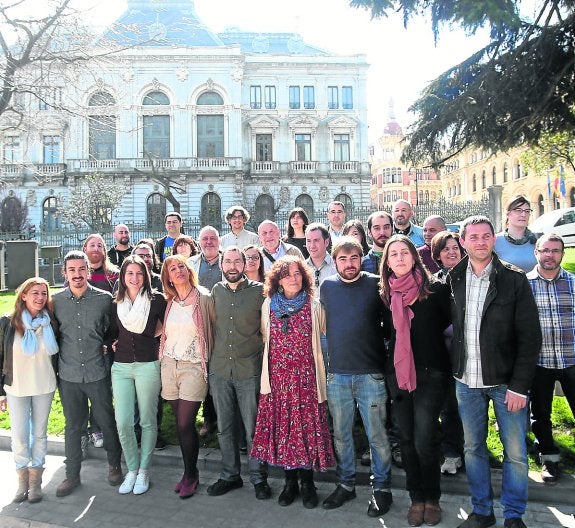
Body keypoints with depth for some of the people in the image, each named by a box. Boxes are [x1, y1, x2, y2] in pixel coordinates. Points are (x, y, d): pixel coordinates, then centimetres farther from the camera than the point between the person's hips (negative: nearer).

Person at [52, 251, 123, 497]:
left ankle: (114, 465, 32)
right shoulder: (56, 301, 1)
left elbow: (113, 330, 7)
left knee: (107, 422, 10)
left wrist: (107, 346, -6)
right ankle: (72, 475, 28)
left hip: (98, 373, -1)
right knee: (73, 427, 13)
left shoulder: (104, 298, -4)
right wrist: (55, 364, 5)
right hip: (68, 375, 1)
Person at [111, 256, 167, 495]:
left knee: (147, 421, 6)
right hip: (121, 367, 3)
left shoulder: (156, 299, -4)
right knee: (122, 422, 0)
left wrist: (156, 343, -4)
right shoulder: (115, 302, 7)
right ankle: (131, 469, 19)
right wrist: (113, 343, 3)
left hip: (148, 365, -3)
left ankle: (143, 471, 21)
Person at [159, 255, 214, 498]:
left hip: (194, 366, -4)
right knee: (180, 422, 9)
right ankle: (190, 472, 24)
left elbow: (214, 329, -2)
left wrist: (208, 359, -1)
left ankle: (191, 474, 13)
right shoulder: (169, 302, 10)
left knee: (185, 423, -6)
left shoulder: (204, 298, -4)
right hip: (170, 365, 5)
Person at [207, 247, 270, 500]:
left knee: (253, 428, 5)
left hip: (249, 370, -3)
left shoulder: (259, 291, -5)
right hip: (219, 370, 4)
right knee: (225, 428, 14)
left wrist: (264, 360, -2)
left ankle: (259, 477, 22)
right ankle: (230, 475, 30)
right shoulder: (216, 291, 7)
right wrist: (210, 360, 13)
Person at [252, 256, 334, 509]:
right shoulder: (269, 305, 5)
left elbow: (322, 338, 5)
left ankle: (307, 481, 17)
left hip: (306, 375, -2)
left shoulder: (314, 306, -1)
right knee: (282, 425, 6)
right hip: (278, 375, 2)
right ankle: (290, 481, 21)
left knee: (307, 424, 2)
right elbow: (265, 338, 13)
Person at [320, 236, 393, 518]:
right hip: (337, 373, 3)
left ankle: (381, 488, 24)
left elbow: (390, 322, 5)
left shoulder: (375, 283, -3)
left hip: (371, 373, -3)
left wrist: (371, 337, -2)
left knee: (377, 435, 6)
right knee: (340, 434, 14)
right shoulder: (326, 286, 5)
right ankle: (345, 484, 31)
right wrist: (339, 343, 10)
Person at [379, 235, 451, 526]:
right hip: (397, 372, 4)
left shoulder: (435, 288, -6)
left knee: (424, 441, -4)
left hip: (429, 372, -4)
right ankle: (416, 498, 26)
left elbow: (450, 323, 1)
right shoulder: (386, 293, 5)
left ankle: (432, 499, 19)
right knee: (406, 439, 10)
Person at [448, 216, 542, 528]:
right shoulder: (453, 279, 2)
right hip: (466, 381, 3)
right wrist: (455, 370, -3)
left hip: (506, 381, -2)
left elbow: (530, 336, -8)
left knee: (515, 452, 6)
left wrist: (519, 385, -12)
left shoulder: (514, 279, -7)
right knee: (472, 449, 12)